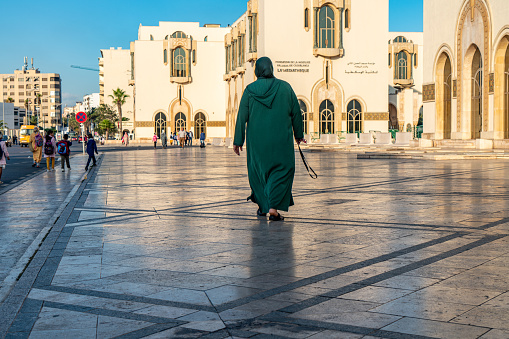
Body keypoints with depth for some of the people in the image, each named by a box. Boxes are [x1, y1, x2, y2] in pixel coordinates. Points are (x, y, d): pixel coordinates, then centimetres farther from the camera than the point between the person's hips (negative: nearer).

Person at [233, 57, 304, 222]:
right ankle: (274, 208, -8)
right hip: (281, 139, -1)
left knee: (258, 170, 17)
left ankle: (262, 206, 25)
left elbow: (242, 117, -3)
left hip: (257, 139, 1)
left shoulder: (250, 90, -3)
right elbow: (296, 113, 5)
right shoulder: (285, 87, 0)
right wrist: (299, 134, 16)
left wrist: (238, 141, 3)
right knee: (282, 171, 5)